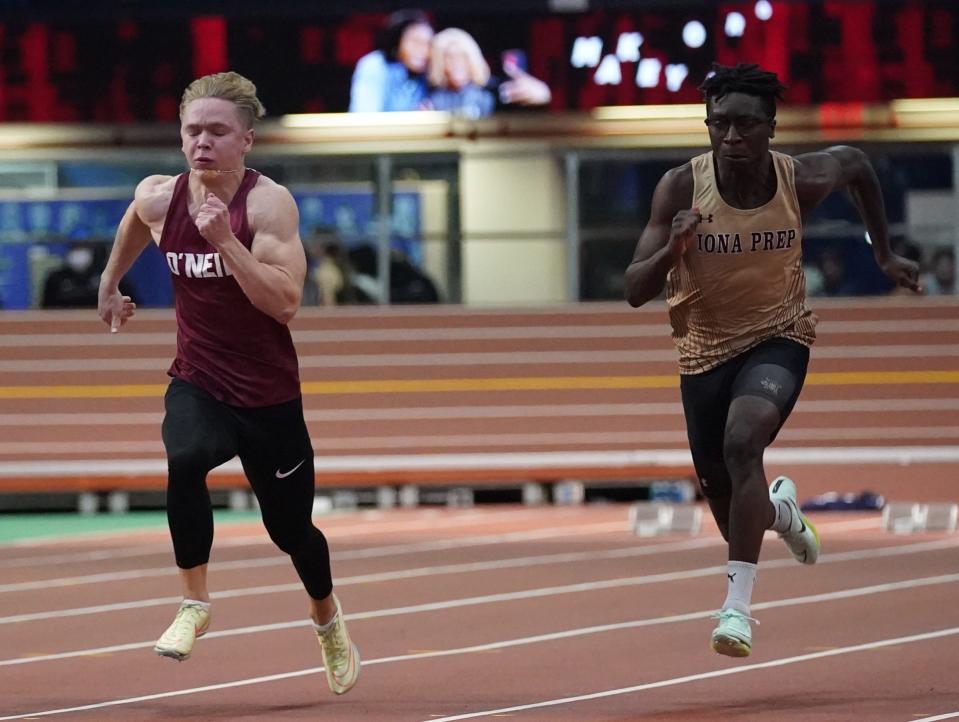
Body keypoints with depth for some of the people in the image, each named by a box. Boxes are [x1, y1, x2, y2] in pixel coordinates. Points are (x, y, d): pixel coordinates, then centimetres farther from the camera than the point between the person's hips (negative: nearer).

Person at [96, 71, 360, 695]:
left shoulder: (269, 203, -19)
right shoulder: (158, 199, -6)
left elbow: (285, 303, -29)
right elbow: (133, 227, 21)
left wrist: (225, 240, -35)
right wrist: (110, 285, 32)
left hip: (269, 394, -2)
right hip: (197, 382, 2)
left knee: (290, 526, 12)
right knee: (185, 459, -32)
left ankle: (327, 616, 44)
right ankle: (195, 604, -15)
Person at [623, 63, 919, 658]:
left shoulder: (802, 180, -16)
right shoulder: (681, 188, -19)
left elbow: (856, 163, 9)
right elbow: (636, 292, -20)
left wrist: (885, 254, 13)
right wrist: (673, 249, -40)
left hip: (779, 340, -2)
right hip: (706, 349, 2)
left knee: (742, 441, -31)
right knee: (724, 495, 14)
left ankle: (738, 602, -30)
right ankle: (777, 508, 54)